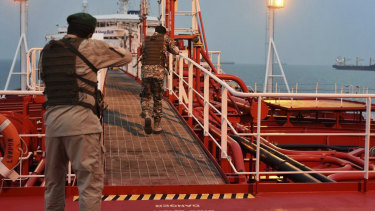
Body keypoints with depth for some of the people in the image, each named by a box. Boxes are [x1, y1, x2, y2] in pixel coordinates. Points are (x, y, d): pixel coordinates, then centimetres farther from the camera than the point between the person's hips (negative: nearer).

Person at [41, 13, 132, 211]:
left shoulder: (46, 51, 14)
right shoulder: (89, 47, -1)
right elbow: (126, 56, 8)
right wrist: (103, 48, 25)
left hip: (52, 119, 6)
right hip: (80, 120, -6)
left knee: (54, 180, 17)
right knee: (91, 180, -1)